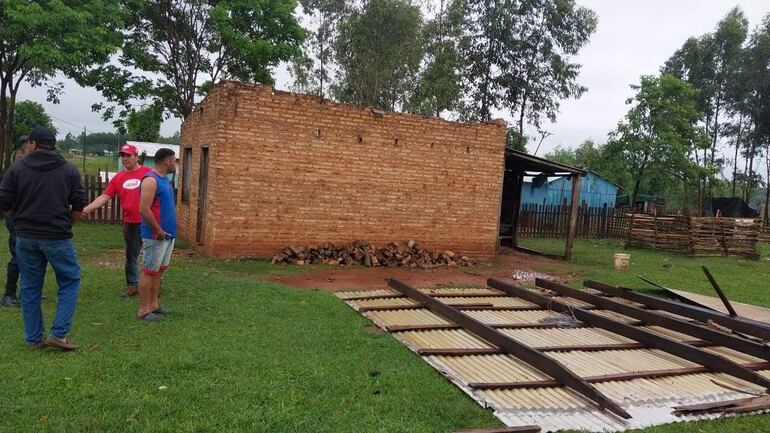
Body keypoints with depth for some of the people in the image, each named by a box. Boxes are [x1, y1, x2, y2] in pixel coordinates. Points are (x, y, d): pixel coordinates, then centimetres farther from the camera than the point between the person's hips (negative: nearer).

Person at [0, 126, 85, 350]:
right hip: (57, 237, -2)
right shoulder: (69, 169, 0)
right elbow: (79, 206, 0)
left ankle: (34, 339, 19)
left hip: (25, 237, 2)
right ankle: (58, 333, 1)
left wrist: (23, 214, 20)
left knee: (30, 288, 12)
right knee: (70, 282, 10)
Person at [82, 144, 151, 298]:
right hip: (129, 223, 4)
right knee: (131, 256, 12)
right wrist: (88, 208, -10)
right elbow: (104, 197, 3)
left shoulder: (148, 173, -6)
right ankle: (132, 285, 23)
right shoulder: (118, 177, 6)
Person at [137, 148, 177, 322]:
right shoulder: (151, 180, -17)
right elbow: (144, 209, -23)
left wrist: (168, 230, 15)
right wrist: (158, 231, -18)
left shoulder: (165, 179, 13)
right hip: (156, 236, -9)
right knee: (149, 272, -3)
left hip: (168, 235, 10)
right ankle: (143, 310, 4)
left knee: (159, 270, 14)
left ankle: (153, 305, 24)